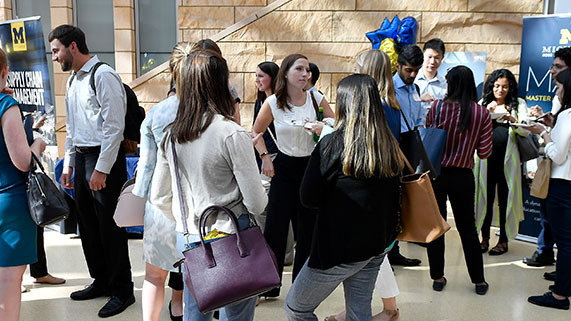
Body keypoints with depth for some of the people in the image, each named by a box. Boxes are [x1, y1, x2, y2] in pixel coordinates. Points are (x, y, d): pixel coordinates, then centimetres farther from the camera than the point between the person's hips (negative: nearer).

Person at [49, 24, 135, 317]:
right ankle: (101, 281, 32)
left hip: (104, 158, -9)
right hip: (81, 157, 9)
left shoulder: (103, 76, -12)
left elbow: (114, 126, -18)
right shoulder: (73, 80, 16)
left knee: (110, 227, -2)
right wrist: (68, 164, 18)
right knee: (87, 225, 15)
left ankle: (122, 291, 13)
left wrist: (101, 169, -19)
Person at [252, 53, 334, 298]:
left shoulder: (315, 98, -3)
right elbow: (256, 132, 9)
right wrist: (265, 157, -1)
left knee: (308, 229, 7)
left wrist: (324, 129, -17)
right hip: (284, 167, -1)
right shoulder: (273, 103, -5)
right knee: (275, 227, -1)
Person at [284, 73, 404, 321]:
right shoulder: (390, 146, -1)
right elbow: (393, 196, 9)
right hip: (378, 246, 7)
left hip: (340, 247, -7)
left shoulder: (332, 145, -19)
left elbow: (307, 198, -13)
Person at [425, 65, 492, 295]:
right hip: (463, 177, 1)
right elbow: (484, 152, -4)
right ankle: (479, 280, 25)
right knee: (467, 227, 15)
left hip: (436, 173, -1)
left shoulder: (436, 108, -8)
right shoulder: (482, 114, -6)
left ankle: (438, 278, 19)